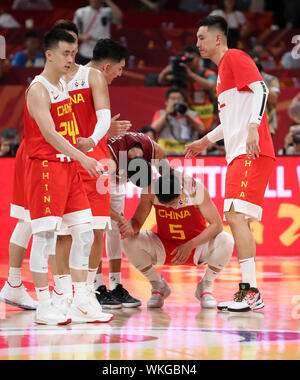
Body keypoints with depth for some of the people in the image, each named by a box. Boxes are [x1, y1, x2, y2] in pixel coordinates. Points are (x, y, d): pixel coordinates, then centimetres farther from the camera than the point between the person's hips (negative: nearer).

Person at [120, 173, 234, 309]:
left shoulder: (196, 189, -25)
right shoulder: (150, 191, -20)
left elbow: (217, 224, -22)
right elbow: (137, 221, -15)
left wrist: (190, 245, -33)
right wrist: (130, 228, -41)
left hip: (197, 246, -2)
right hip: (164, 248, 2)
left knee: (226, 241, -32)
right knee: (128, 241, -24)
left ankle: (206, 287, -3)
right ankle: (158, 286, 1)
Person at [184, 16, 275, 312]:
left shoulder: (235, 58, -4)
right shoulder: (223, 68, 24)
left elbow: (261, 90, -18)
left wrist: (253, 128, -29)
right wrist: (206, 140, 34)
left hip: (251, 154, -10)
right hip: (238, 155, 10)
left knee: (237, 216, -17)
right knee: (236, 220, 8)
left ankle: (251, 292, -19)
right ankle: (249, 292, 9)